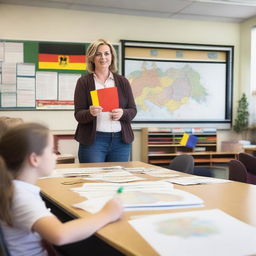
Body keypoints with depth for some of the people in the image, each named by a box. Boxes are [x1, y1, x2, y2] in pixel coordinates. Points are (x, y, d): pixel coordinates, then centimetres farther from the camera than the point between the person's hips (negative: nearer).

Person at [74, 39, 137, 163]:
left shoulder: (123, 81, 10)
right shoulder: (83, 82, 2)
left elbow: (133, 110, 9)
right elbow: (78, 115, -2)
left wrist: (122, 113, -13)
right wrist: (90, 113, -23)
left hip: (121, 140, 3)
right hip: (92, 140, -2)